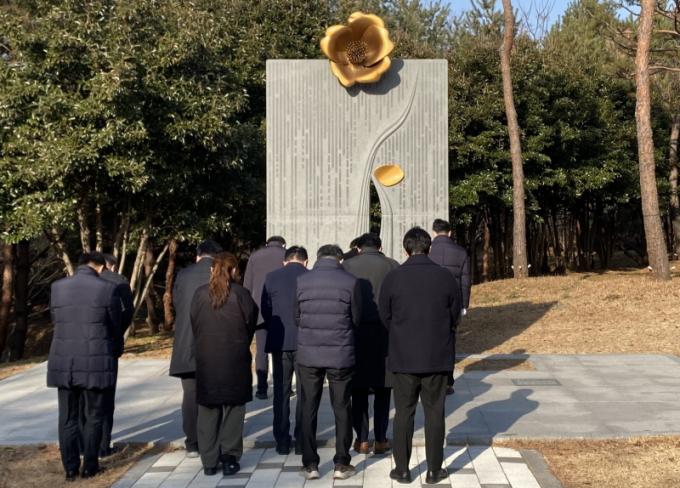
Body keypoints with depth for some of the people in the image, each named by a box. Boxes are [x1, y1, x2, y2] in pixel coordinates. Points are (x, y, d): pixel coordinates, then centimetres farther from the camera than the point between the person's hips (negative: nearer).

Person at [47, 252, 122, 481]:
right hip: (96, 364, -2)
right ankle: (89, 466, 15)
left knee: (67, 418, 11)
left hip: (63, 363, 3)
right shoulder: (108, 289, -8)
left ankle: (70, 468, 14)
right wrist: (113, 355, 22)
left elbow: (55, 321, 11)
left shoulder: (57, 287, 1)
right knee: (93, 417, 10)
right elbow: (115, 328, 2)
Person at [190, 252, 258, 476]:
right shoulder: (241, 294, -8)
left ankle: (209, 462, 12)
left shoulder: (200, 294, -2)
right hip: (235, 361, -2)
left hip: (206, 361, 2)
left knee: (208, 410, 10)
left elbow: (194, 326, 2)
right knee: (233, 409, 8)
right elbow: (251, 324, -1)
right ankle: (229, 458, 6)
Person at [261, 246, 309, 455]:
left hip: (280, 343, 1)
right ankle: (302, 442, 9)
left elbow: (265, 311, 5)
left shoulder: (271, 278, 0)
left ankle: (282, 442, 10)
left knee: (281, 393, 9)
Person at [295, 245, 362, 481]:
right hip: (341, 355, -1)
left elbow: (296, 317, 6)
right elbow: (356, 318, 1)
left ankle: (310, 464, 12)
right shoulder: (350, 282, -7)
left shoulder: (302, 280, -3)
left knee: (308, 409, 11)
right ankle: (341, 464, 14)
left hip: (308, 354, 1)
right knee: (342, 409, 11)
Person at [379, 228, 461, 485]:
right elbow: (455, 316, 3)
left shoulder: (393, 278, -8)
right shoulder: (446, 277, -6)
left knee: (404, 413, 9)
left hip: (403, 357, 0)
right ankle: (434, 470, 14)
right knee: (434, 413, 9)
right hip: (438, 357, 0)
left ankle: (402, 469, 14)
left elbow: (384, 317, 1)